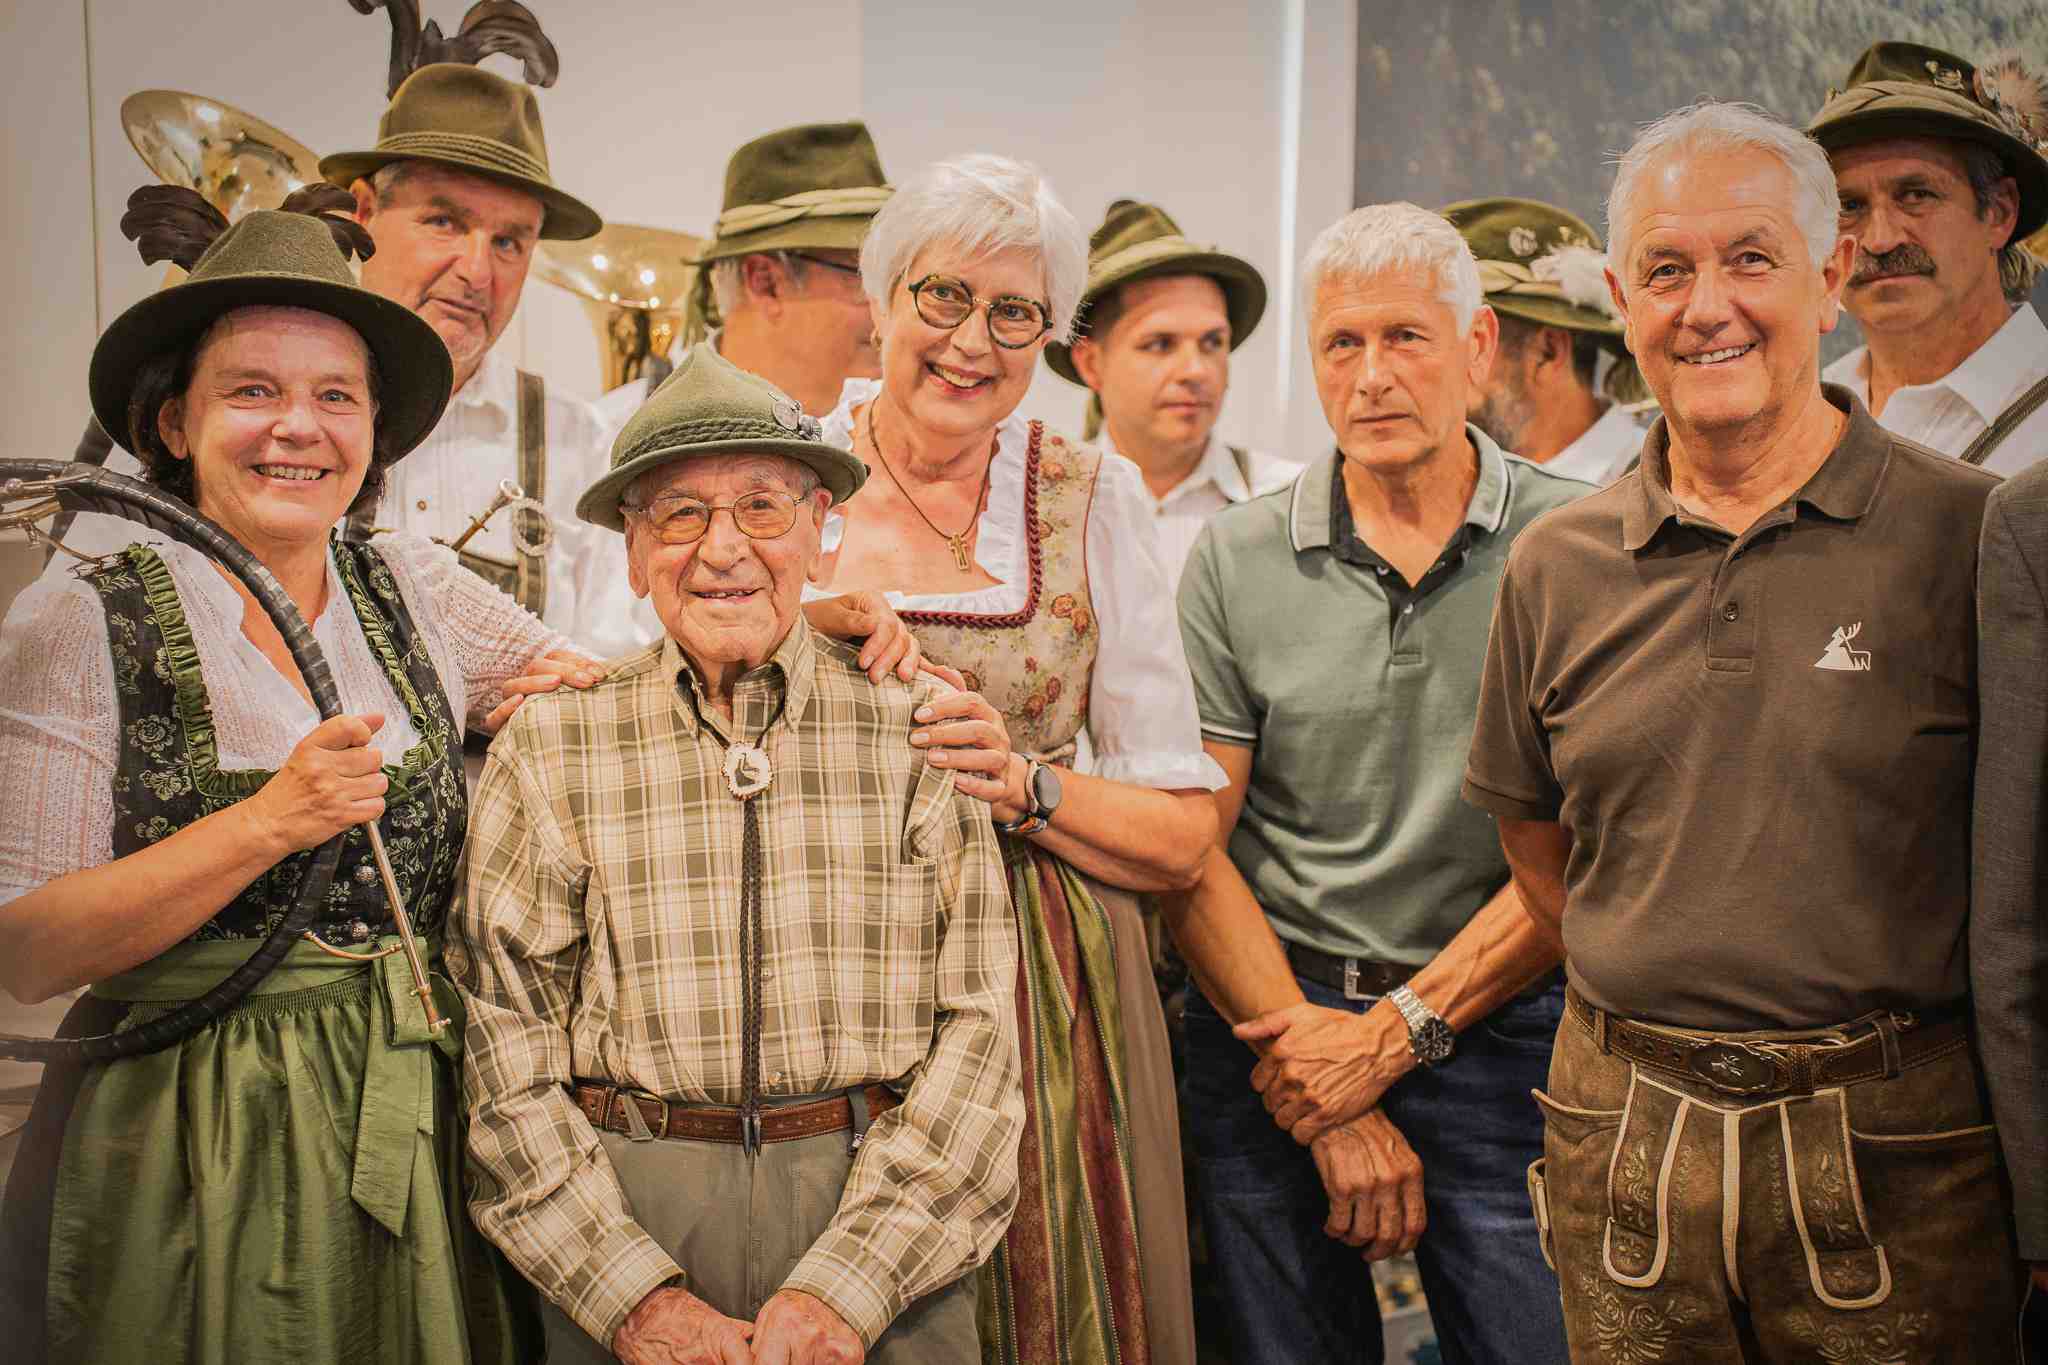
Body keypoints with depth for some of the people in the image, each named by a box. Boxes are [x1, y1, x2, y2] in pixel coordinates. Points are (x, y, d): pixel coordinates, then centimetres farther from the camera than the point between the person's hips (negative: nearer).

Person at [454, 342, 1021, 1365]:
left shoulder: (916, 728, -2)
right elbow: (503, 1051, -2)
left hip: (886, 1214, 0)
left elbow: (975, 1030, -5)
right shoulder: (549, 749, 0)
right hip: (627, 1215, 0)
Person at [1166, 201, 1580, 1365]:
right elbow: (1190, 846, -3)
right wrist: (1335, 1106, -9)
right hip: (1275, 1024, 1)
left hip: (1499, 1026, -1)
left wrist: (1401, 1030, -11)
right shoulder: (1236, 560, 1)